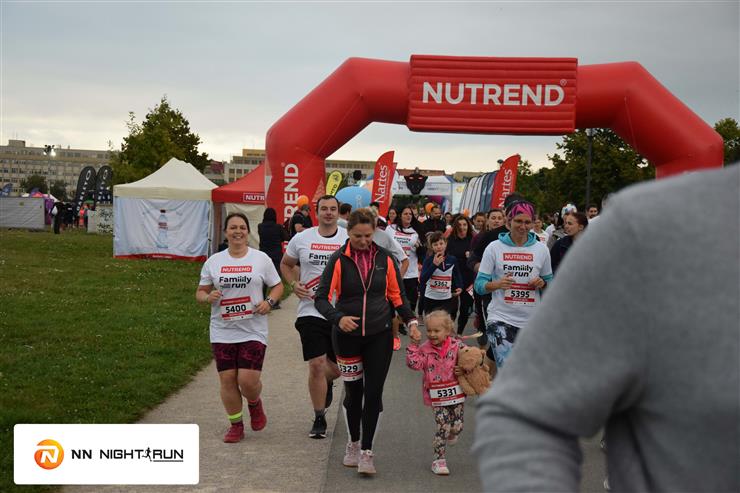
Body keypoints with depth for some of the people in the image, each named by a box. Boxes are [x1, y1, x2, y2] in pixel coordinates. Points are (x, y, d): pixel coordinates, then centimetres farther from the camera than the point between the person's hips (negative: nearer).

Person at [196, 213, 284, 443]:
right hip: (222, 332, 2)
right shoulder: (214, 261, 6)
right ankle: (236, 426, 20)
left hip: (253, 331, -2)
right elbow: (200, 292, 10)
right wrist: (208, 297, -13)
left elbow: (277, 286, 10)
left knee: (248, 380, -10)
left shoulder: (261, 259, 2)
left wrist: (269, 302, -10)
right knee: (227, 380, 2)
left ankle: (255, 404, 26)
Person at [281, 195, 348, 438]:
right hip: (311, 311, -1)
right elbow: (286, 264, 16)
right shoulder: (301, 239, 2)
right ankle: (319, 419, 8)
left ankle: (326, 383, 49)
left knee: (340, 366, 11)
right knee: (317, 365, -8)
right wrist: (294, 284, -2)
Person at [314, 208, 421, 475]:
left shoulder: (385, 258, 0)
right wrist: (338, 318, -27)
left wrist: (410, 321, -4)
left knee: (373, 392, -3)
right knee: (353, 391, 11)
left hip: (379, 335, 1)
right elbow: (321, 298, -10)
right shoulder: (338, 260, -7)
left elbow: (397, 295, 9)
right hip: (347, 335, -1)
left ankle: (366, 451, 5)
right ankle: (353, 443, 31)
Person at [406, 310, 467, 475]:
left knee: (457, 427, 7)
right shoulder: (425, 349, -6)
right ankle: (439, 459, 8)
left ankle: (452, 434, 46)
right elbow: (414, 363, -15)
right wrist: (414, 345, -18)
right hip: (437, 397, -1)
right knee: (443, 428, -5)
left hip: (456, 393, 1)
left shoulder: (457, 345, -6)